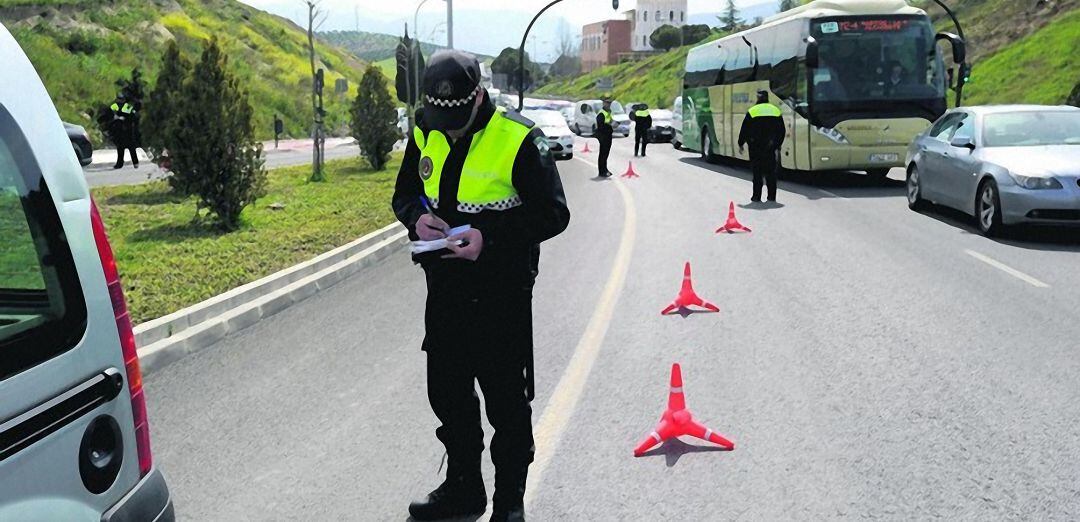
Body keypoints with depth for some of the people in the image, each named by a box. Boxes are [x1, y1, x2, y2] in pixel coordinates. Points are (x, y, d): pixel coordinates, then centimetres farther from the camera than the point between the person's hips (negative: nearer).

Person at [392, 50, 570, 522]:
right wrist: (417, 218, -8)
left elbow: (553, 214, -12)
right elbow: (404, 193, 16)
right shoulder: (425, 135, 4)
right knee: (448, 394, 16)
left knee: (506, 403, 5)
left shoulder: (519, 140, -15)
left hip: (502, 293, -6)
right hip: (444, 288, 6)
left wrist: (490, 237, -24)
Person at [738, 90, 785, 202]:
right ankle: (772, 196, 9)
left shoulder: (752, 111, -6)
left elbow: (744, 130, -2)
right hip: (771, 148, 3)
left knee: (757, 172, 2)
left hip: (756, 148, -3)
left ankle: (757, 196, 2)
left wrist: (741, 144, 10)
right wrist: (777, 146, 19)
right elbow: (782, 132, 11)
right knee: (771, 171, 9)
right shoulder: (776, 111, 6)